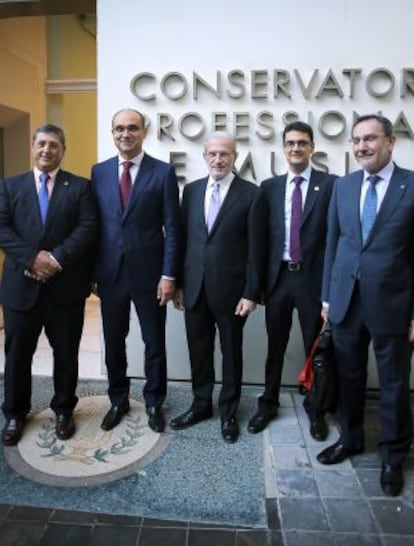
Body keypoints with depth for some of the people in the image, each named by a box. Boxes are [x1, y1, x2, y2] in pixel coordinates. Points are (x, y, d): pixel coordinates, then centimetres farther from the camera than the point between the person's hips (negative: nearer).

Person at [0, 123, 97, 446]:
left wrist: (56, 259, -18)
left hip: (66, 284, -1)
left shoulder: (80, 186, 5)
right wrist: (32, 258, -16)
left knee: (66, 352, 10)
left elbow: (87, 228, -7)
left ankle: (64, 410, 29)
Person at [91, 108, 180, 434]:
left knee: (154, 342, 10)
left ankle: (154, 402, 29)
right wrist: (91, 271, 3)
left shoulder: (163, 172, -3)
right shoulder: (99, 172, 6)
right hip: (110, 272, 3)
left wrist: (168, 275, -11)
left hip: (149, 272, -2)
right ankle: (118, 400, 33)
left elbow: (172, 228, -6)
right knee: (113, 342, 14)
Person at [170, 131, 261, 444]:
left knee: (231, 352, 11)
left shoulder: (250, 193, -5)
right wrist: (179, 283, 6)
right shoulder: (191, 190, 8)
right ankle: (201, 405, 33)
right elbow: (183, 239, 8)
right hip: (195, 287, 4)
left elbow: (254, 248, -7)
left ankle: (229, 412, 28)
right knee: (198, 350, 14)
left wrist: (251, 292, -11)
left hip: (231, 288, -4)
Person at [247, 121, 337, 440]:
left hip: (313, 278, -2)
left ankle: (315, 409, 31)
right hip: (278, 278, 2)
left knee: (315, 348, 11)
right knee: (275, 347, 14)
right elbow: (260, 236, 6)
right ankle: (268, 404, 32)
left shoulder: (330, 184, -2)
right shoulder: (269, 187, 7)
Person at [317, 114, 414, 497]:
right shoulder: (343, 186, 6)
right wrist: (327, 296, 8)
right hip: (346, 300, 4)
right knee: (349, 377, 17)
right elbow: (332, 244, 9)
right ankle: (350, 438, 39)